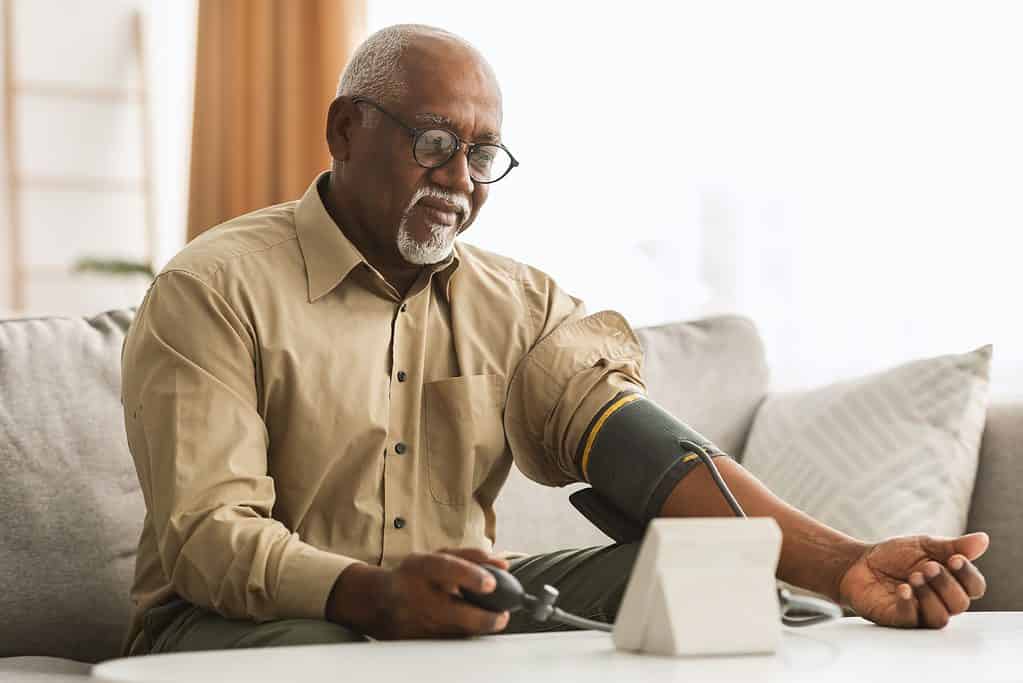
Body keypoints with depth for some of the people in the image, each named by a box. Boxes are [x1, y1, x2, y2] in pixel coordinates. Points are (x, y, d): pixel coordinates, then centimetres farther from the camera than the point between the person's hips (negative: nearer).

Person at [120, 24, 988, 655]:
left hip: (455, 612, 4)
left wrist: (844, 567, -24)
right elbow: (207, 535, -17)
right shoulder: (216, 290, -6)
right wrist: (374, 596, -39)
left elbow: (638, 446, -7)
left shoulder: (522, 305, 9)